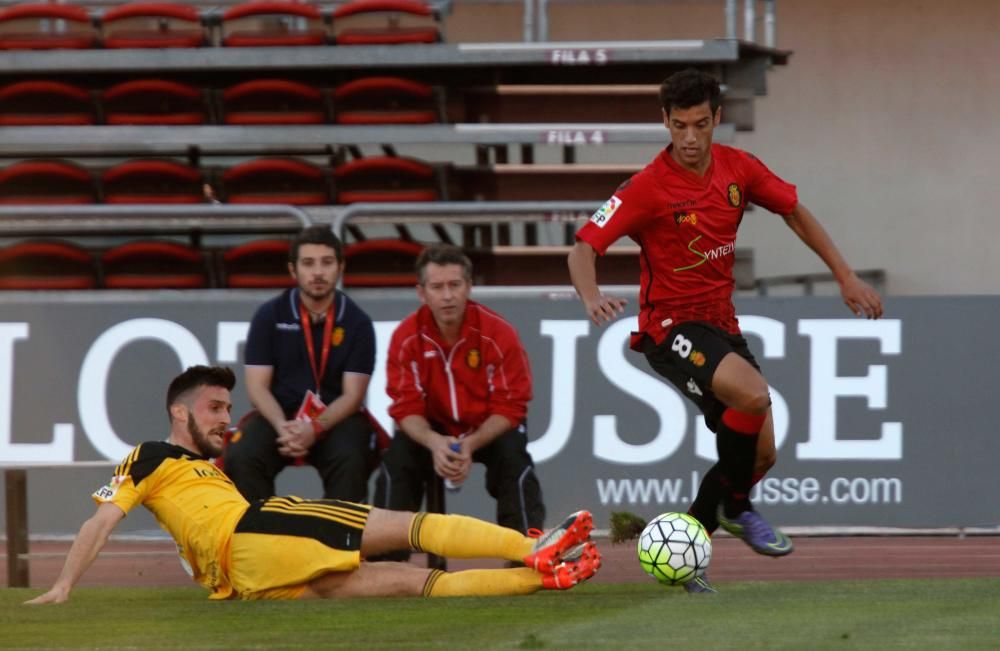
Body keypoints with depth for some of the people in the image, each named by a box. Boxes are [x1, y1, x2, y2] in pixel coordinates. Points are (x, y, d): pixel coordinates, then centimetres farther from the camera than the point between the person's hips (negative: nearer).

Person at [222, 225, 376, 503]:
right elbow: (257, 385, -2)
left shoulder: (357, 322, -1)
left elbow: (352, 394, -5)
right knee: (242, 458, -29)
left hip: (334, 418, -1)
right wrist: (282, 427, -22)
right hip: (278, 415, 1)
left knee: (350, 460, -34)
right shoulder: (269, 316, 1)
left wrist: (315, 429, -24)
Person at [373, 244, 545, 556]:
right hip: (433, 429, 2)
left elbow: (509, 408, -19)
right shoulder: (406, 337, -17)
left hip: (490, 428, -2)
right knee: (397, 459, -24)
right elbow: (406, 407, -15)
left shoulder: (498, 334, -23)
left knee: (513, 457, -31)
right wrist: (434, 442, -37)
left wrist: (470, 445, -36)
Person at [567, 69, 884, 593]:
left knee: (761, 452, 2)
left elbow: (794, 212, 16)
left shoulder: (738, 169, 0)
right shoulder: (649, 187, -16)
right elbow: (583, 247, -19)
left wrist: (845, 276, 14)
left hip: (721, 323, 7)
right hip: (670, 327, -7)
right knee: (753, 393, -31)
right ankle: (736, 508, -8)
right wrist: (592, 298, -40)